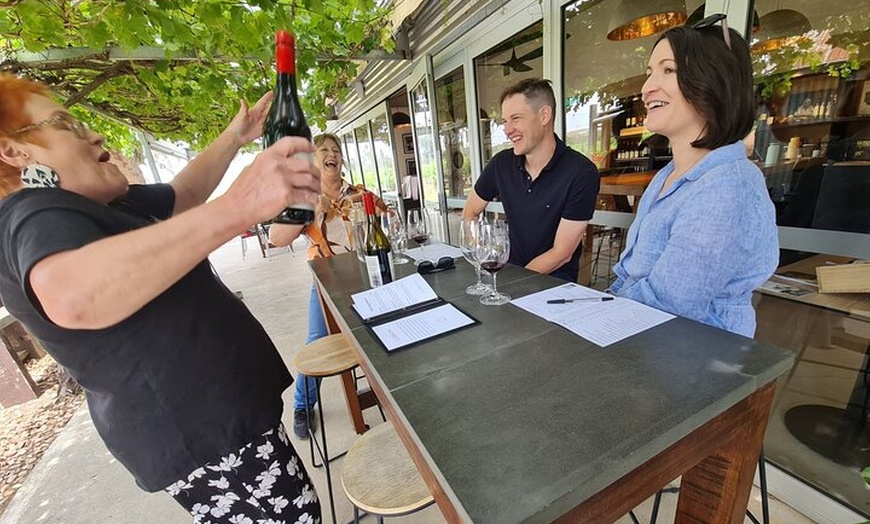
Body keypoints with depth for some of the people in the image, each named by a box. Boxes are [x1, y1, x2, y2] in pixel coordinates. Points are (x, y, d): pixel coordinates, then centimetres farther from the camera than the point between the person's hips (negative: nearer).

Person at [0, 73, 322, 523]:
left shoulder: (96, 207, 12)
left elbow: (181, 195, 24)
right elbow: (73, 298, -42)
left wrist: (235, 137, 18)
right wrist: (237, 207, -46)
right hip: (202, 433, -10)